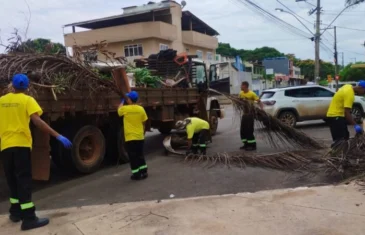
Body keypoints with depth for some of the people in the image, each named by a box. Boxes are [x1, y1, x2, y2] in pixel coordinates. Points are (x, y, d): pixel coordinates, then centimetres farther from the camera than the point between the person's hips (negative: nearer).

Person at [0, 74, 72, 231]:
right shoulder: (27, 100, -5)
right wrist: (58, 136, -22)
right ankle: (28, 218, -7)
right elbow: (37, 121, -18)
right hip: (21, 144, -5)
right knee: (23, 180, -5)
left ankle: (16, 212, 24)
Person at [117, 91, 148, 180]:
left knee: (133, 157, 4)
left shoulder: (125, 109, -11)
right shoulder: (141, 109, -2)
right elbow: (144, 123, 6)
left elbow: (119, 111, 14)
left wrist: (122, 102, 26)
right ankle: (144, 172, 22)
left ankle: (136, 175, 6)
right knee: (140, 155, 18)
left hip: (130, 137, -4)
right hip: (140, 136, 4)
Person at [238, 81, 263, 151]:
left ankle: (252, 145, 1)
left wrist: (261, 109, -30)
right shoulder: (241, 93, 4)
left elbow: (259, 101, -17)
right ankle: (246, 144, 20)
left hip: (250, 113, -7)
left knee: (249, 130, -8)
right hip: (245, 113, 7)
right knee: (243, 129, 9)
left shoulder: (252, 94, -16)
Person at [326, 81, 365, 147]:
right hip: (335, 116, -11)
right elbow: (347, 113, -27)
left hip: (334, 115, 11)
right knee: (339, 139, -14)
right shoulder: (350, 94, -23)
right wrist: (355, 125, -26)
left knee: (345, 136, 16)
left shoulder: (349, 87, 7)